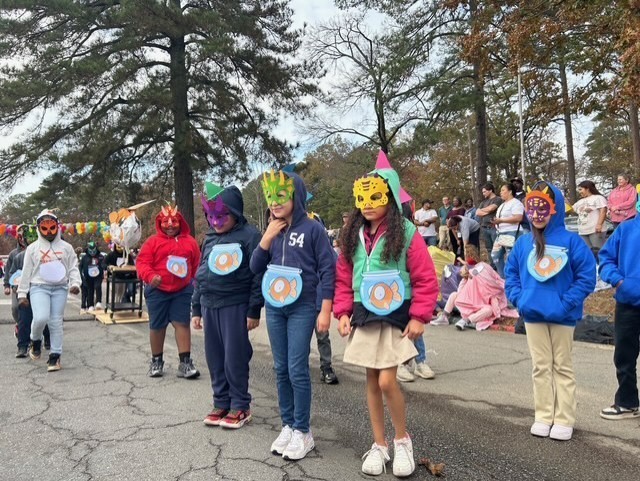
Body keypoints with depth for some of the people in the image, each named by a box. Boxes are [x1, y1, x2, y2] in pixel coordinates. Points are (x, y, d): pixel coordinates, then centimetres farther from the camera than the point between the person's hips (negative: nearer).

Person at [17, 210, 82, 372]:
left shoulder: (66, 247, 8)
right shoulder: (32, 248, 7)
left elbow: (73, 268, 7)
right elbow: (26, 272, 7)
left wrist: (75, 283, -11)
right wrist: (22, 293, 4)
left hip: (60, 288, 1)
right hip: (39, 287, -1)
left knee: (56, 322, 2)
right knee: (41, 318, -21)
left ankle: (55, 355, 12)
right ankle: (36, 341, 11)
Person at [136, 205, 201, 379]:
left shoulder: (190, 242, 7)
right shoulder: (153, 241, 0)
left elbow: (197, 266, 11)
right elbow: (142, 262, -5)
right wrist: (150, 276, -24)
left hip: (182, 291, 1)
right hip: (157, 290, -1)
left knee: (182, 323, -1)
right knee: (157, 326, 9)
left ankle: (185, 362, 2)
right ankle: (156, 361, 25)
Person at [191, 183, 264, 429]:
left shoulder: (249, 235, -6)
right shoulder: (209, 239, 15)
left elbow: (258, 275, -10)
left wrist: (254, 310, -12)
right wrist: (196, 309, 17)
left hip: (235, 306, -6)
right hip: (209, 306, 7)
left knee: (235, 358, -1)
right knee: (215, 358, 11)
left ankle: (240, 406, 13)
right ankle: (221, 403, 24)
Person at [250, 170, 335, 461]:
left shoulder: (312, 229, -7)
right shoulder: (273, 231, 9)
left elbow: (327, 269, -8)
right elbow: (255, 268, 7)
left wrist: (326, 310, -12)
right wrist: (267, 238, -7)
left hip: (302, 308, -5)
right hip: (274, 308, 5)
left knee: (297, 370, -4)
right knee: (281, 369, 10)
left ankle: (303, 432, 10)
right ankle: (288, 425, 23)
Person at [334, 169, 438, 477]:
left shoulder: (406, 233, -9)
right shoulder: (353, 236, 5)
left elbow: (426, 280, -8)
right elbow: (343, 278, 9)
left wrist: (419, 317, -12)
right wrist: (343, 312, 0)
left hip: (396, 316, -5)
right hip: (364, 316, 5)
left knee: (387, 381, -10)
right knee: (371, 381, 10)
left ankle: (402, 440, 16)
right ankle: (379, 445, 25)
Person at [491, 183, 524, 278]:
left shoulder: (516, 203, -9)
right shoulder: (503, 204, 21)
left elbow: (518, 218, -21)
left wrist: (501, 220, -20)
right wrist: (496, 221, 8)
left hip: (511, 234, -10)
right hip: (501, 233, 10)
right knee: (495, 255, 8)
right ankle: (502, 277, 17)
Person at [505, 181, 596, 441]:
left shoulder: (571, 241, -10)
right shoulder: (523, 242, 1)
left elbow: (587, 276, -10)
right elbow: (511, 273, 10)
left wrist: (566, 303, -16)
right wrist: (519, 299, -4)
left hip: (562, 315, -3)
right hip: (532, 314, 3)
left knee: (562, 367, 11)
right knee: (541, 367, 13)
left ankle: (564, 421, 21)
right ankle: (543, 417, 24)